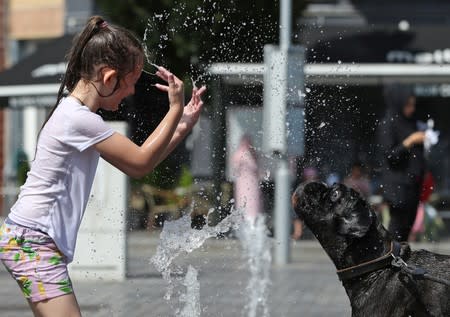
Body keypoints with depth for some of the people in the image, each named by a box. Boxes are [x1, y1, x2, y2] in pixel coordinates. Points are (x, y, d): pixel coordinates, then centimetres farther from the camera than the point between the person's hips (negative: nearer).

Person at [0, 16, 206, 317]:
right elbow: (140, 163, -11)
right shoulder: (79, 119, -18)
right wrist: (176, 108, -7)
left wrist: (183, 126, 13)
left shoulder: (78, 113, 13)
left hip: (27, 238, 11)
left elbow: (137, 163, 18)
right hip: (32, 239, -11)